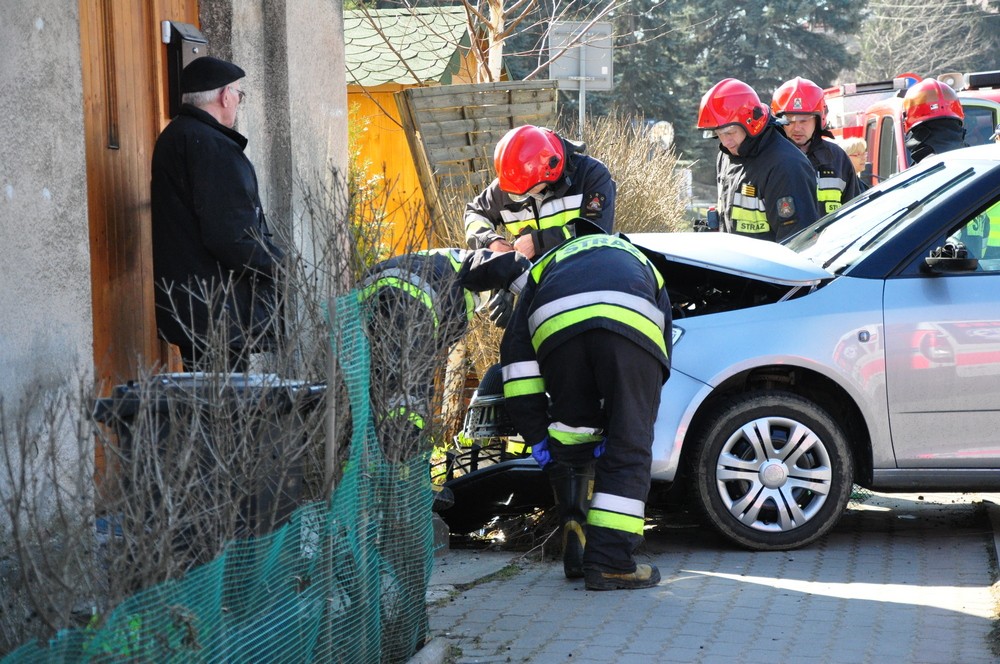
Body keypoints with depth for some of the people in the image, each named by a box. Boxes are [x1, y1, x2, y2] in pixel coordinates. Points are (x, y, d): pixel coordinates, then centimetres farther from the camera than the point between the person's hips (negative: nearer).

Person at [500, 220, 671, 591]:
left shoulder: (546, 266, 42)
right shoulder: (643, 265, 44)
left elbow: (515, 351, 29)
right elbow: (662, 360, 34)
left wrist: (535, 434, 29)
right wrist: (617, 431, 32)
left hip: (558, 326, 1)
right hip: (632, 324, -1)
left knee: (570, 441, 22)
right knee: (628, 447, 7)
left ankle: (576, 549, 17)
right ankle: (609, 562, 2)